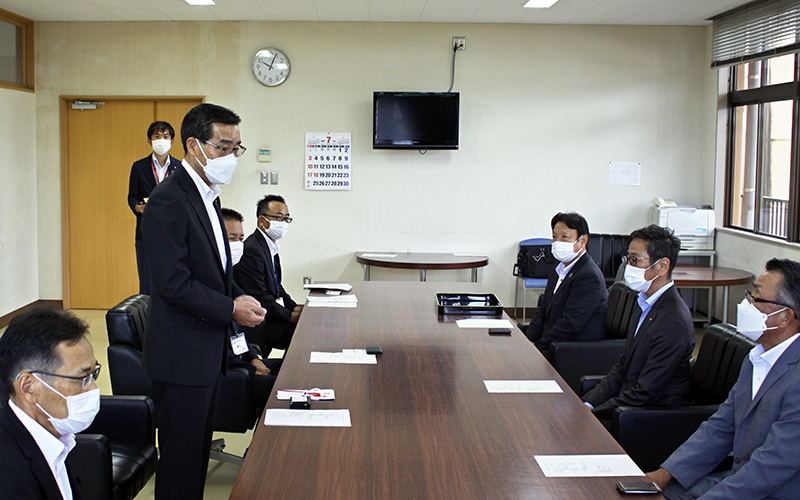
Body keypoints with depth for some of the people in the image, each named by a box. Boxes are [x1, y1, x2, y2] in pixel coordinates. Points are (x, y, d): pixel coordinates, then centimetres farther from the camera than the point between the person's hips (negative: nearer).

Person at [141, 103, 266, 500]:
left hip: (208, 347, 10)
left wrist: (238, 296, 3)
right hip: (182, 353, -10)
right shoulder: (168, 201, -19)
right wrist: (231, 308, -17)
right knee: (182, 452, 1)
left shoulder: (207, 196, 12)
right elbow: (174, 284, -24)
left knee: (200, 444, 18)